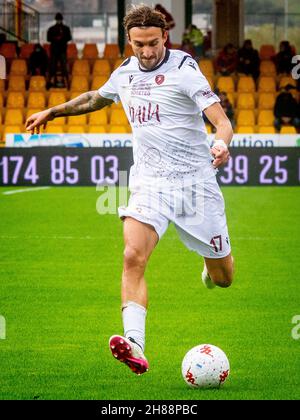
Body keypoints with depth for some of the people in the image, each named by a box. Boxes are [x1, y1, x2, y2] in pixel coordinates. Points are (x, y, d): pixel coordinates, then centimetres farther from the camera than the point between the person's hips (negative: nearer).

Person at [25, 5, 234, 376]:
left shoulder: (184, 70, -9)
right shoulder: (125, 73, 8)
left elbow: (222, 121, -16)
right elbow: (96, 98, 32)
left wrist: (221, 143, -37)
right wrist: (53, 111, 39)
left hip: (194, 181, -3)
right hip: (149, 181, 3)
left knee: (222, 277, 8)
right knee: (133, 256, -24)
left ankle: (212, 266, 47)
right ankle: (134, 346, -34)